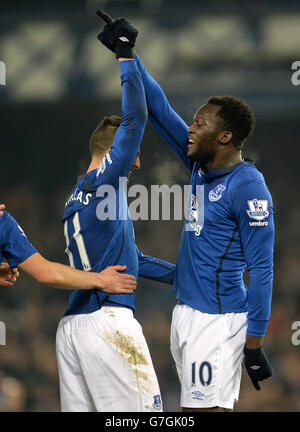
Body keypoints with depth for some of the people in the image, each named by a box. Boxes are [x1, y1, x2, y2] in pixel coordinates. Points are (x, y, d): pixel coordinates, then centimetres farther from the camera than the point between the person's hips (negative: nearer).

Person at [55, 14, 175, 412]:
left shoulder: (75, 200, 25)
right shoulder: (106, 181, -1)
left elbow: (131, 258, 32)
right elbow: (135, 117, -7)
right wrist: (125, 55, 0)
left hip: (71, 326, 9)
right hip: (109, 319, -9)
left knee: (80, 411, 2)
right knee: (141, 411, -8)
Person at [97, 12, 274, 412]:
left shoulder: (248, 187, -14)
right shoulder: (201, 167, 10)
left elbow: (262, 269, -16)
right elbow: (159, 110, 19)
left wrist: (254, 345, -18)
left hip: (218, 320, -9)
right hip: (187, 311, 9)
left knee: (206, 408, -11)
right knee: (197, 407, 10)